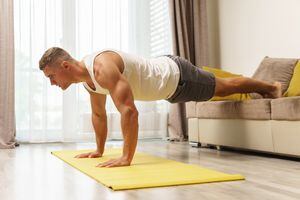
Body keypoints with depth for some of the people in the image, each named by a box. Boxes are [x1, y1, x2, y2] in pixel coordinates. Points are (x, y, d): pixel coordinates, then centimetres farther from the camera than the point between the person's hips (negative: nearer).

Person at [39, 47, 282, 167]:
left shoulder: (102, 68, -37)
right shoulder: (87, 76, -5)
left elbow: (129, 111, -44)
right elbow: (98, 114, 8)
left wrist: (126, 157, -42)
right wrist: (99, 150, 11)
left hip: (176, 76, -9)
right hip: (168, 84, 9)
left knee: (224, 87, 13)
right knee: (220, 88, 29)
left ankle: (270, 87, 39)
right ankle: (267, 89, 54)